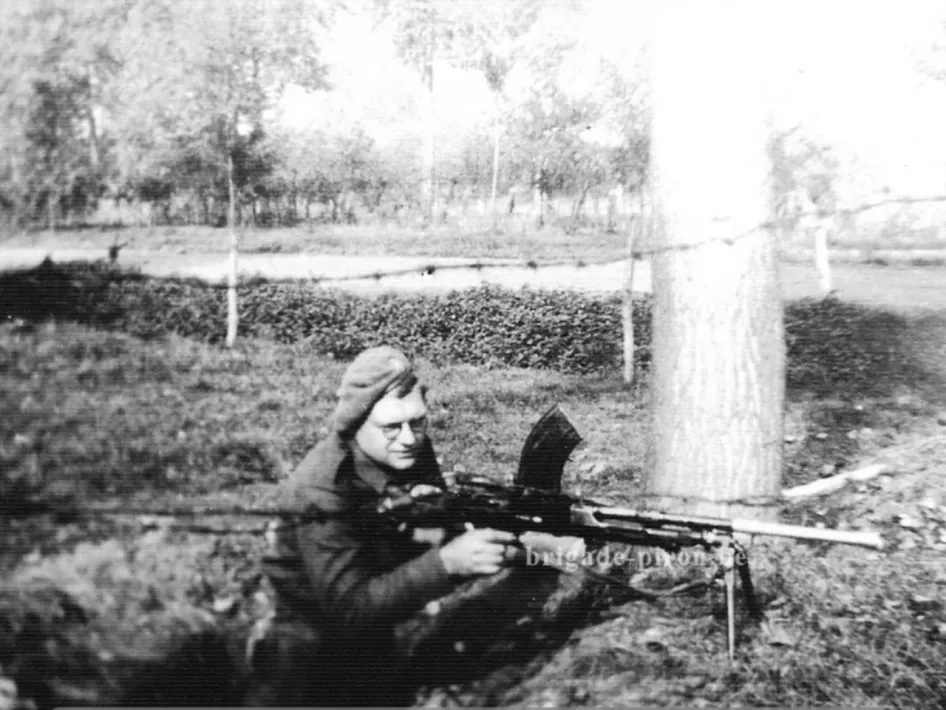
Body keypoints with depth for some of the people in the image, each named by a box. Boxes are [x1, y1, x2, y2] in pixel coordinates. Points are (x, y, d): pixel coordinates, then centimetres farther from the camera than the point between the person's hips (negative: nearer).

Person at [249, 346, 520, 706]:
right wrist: (446, 562, -44)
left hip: (374, 640, 6)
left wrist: (502, 544, -29)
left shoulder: (415, 454, -10)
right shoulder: (323, 488, -29)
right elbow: (349, 609, -35)